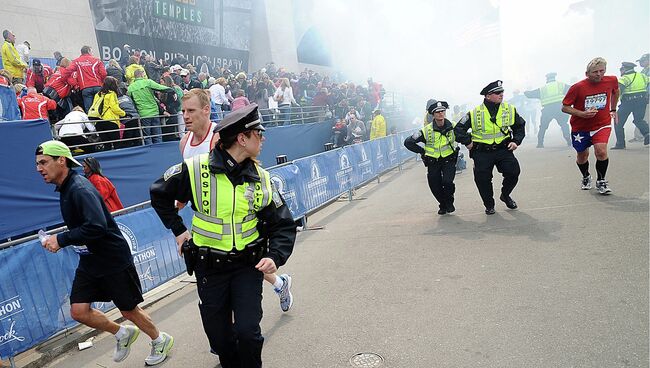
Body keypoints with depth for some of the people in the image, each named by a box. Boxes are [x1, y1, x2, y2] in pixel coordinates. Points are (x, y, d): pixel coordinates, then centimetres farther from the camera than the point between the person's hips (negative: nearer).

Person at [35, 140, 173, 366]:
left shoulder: (80, 189, -23)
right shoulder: (65, 188, 7)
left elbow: (96, 226, -35)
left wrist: (61, 240, -27)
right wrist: (59, 240, 7)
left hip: (114, 260, -8)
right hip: (89, 262, 8)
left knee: (128, 310, 6)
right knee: (78, 311, 4)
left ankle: (161, 341, 31)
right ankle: (123, 334, 28)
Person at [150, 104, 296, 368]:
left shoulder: (261, 179, -5)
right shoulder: (195, 170, -13)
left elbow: (283, 225, -2)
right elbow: (159, 193, 5)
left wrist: (275, 257, -19)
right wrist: (178, 230, 1)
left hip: (248, 265, 1)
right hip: (209, 267, 0)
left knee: (247, 332, -8)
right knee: (219, 337, 13)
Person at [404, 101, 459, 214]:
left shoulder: (453, 127, -7)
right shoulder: (426, 131, -12)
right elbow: (408, 142, -9)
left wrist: (456, 148, 5)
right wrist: (422, 151, -6)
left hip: (449, 160, -1)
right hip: (433, 162, 1)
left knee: (447, 182, -19)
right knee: (435, 186, 1)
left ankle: (449, 203, 10)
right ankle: (443, 205, 29)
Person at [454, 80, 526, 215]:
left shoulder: (510, 109, 2)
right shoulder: (474, 113, -6)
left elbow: (520, 126, 16)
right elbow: (458, 129, 0)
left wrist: (516, 141, 4)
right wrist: (467, 142, -7)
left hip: (503, 149, 2)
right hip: (482, 153, -1)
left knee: (513, 172, -12)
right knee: (482, 179, -3)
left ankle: (505, 195, 19)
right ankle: (489, 205, 21)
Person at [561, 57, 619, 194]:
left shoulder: (612, 80, -9)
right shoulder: (577, 87, -19)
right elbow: (565, 107, -13)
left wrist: (613, 109, 18)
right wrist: (582, 114, -26)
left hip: (602, 124, 1)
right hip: (580, 127, 0)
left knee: (601, 151, -19)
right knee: (582, 155, 13)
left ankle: (601, 181, 3)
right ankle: (586, 177, 44)